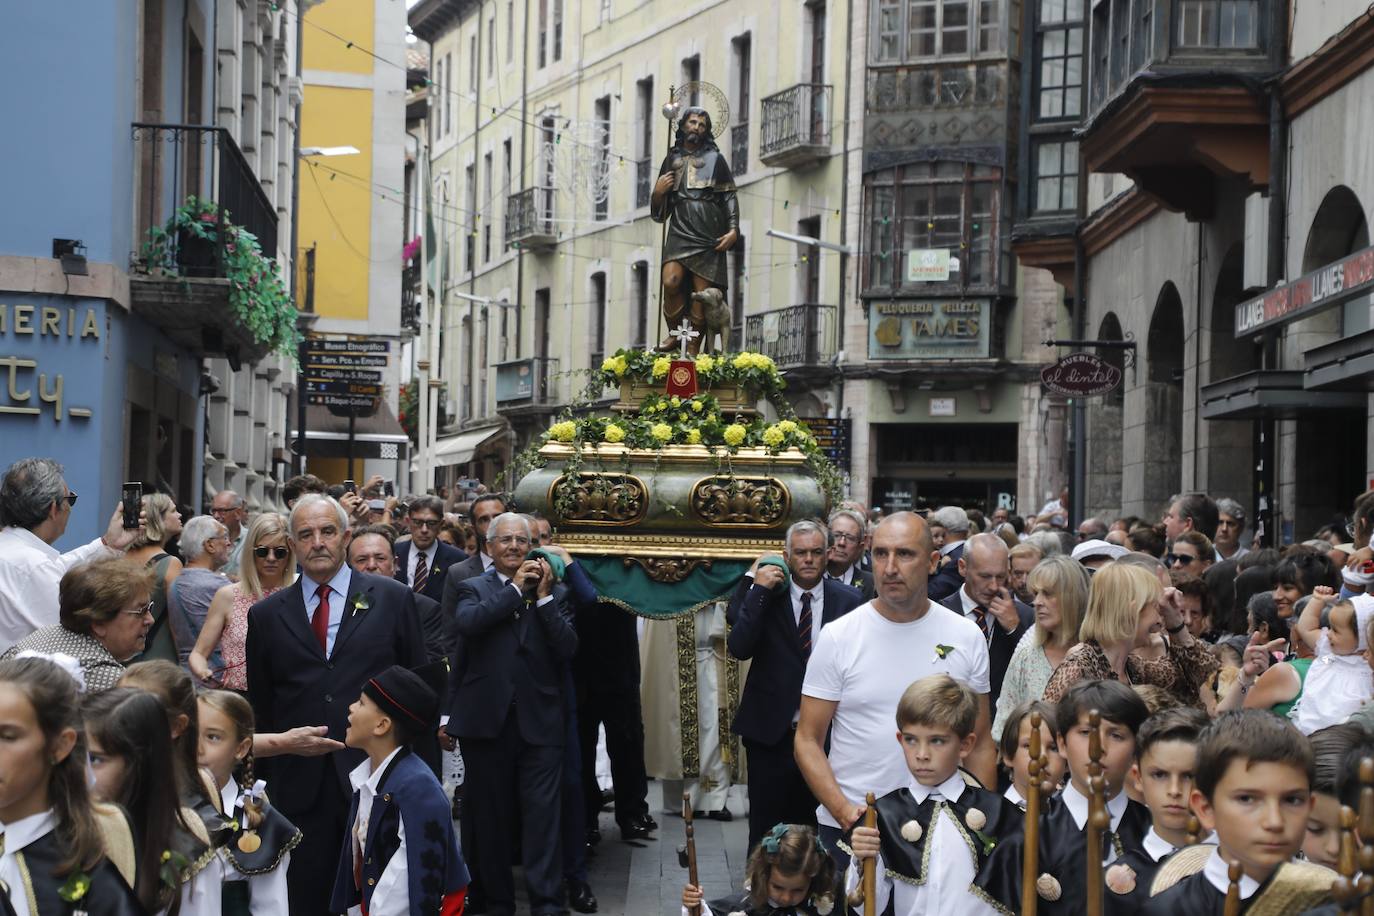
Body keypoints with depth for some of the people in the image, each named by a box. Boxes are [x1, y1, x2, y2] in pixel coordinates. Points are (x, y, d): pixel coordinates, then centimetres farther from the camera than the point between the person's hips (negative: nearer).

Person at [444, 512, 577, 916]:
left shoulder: (551, 592, 9)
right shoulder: (473, 588, 6)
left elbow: (567, 649, -3)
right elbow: (468, 624, -16)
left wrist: (543, 596, -8)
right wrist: (515, 588, -10)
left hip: (539, 721, 0)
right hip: (487, 719, 0)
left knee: (542, 818, -4)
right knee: (490, 818, 9)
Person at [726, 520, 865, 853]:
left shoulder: (848, 600, 1)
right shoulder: (765, 594, 0)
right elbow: (739, 648, -12)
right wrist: (758, 591, -16)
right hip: (771, 734, 0)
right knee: (765, 830, 5)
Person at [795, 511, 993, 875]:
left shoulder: (967, 637, 2)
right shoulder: (838, 637, -4)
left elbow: (981, 744, 7)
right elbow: (808, 741, -3)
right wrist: (844, 812, -18)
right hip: (848, 829, -1)